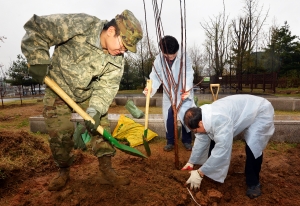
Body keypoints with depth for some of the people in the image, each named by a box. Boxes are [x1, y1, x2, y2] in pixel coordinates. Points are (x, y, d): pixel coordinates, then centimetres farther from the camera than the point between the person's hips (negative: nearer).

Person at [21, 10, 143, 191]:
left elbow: (106, 87, -19)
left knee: (101, 126, -4)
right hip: (58, 89, -3)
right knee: (60, 133, -3)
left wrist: (95, 110, -34)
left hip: (89, 93, 3)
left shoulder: (117, 59, -16)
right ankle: (64, 172, 21)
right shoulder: (79, 25, -28)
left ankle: (107, 172, 8)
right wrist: (38, 60, -28)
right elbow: (36, 28, -21)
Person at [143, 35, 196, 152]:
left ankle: (187, 141, 27)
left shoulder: (184, 58, -18)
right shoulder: (158, 59, -11)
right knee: (168, 118, 9)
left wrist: (187, 88, -43)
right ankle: (170, 141, 27)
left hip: (184, 94, -2)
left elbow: (189, 75, -24)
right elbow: (155, 76, -10)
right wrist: (150, 88, -30)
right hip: (168, 94, 2)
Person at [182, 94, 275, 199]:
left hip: (261, 112, -8)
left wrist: (199, 173, -31)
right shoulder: (203, 116, -12)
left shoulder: (220, 119, -40)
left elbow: (222, 150, -38)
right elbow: (201, 141, -1)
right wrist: (191, 162, 4)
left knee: (253, 147, -23)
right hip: (243, 111, 8)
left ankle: (253, 183, 0)